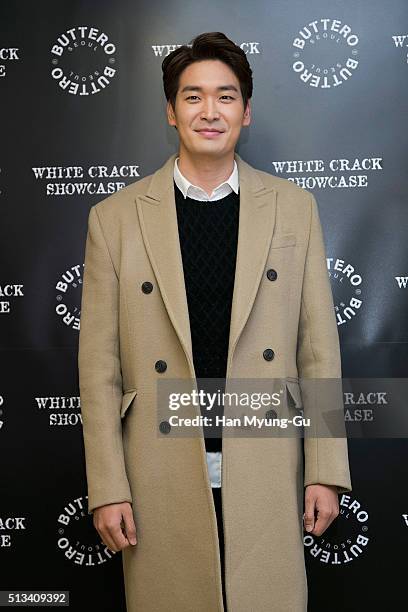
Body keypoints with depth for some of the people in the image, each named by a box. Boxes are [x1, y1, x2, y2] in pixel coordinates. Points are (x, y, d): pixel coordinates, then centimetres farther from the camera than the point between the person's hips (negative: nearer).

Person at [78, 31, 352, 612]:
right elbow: (99, 367, -1)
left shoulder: (294, 207, 3)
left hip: (266, 474, 1)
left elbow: (319, 348, 3)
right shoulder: (115, 217, -1)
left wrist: (325, 471, 1)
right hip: (162, 478, 0)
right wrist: (107, 488, -3)